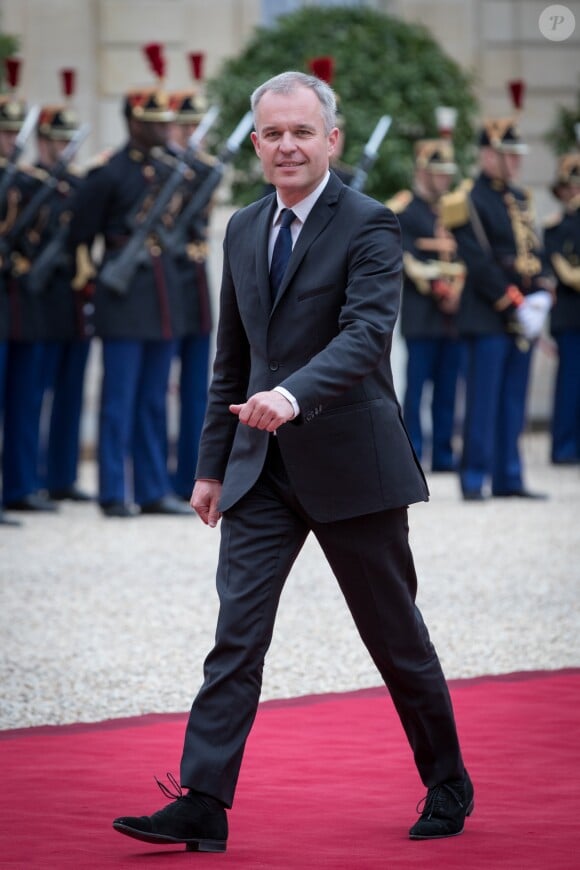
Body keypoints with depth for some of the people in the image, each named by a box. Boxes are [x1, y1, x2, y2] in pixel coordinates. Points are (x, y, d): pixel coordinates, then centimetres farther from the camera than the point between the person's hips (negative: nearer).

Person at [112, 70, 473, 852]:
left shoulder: (368, 226, -10)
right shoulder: (244, 231, 10)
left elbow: (368, 332, -25)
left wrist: (294, 394, -41)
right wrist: (213, 464, 16)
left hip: (349, 463, -5)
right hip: (263, 466, 5)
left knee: (396, 638, 7)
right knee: (236, 633, -5)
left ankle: (449, 787, 25)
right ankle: (203, 804, -10)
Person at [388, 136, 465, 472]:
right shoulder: (404, 209, -2)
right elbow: (406, 258, -9)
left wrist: (458, 289, 0)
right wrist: (437, 289, -14)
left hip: (453, 314, 6)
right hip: (421, 314, -6)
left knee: (448, 386, 7)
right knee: (417, 383, -5)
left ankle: (444, 453, 11)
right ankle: (412, 453, -2)